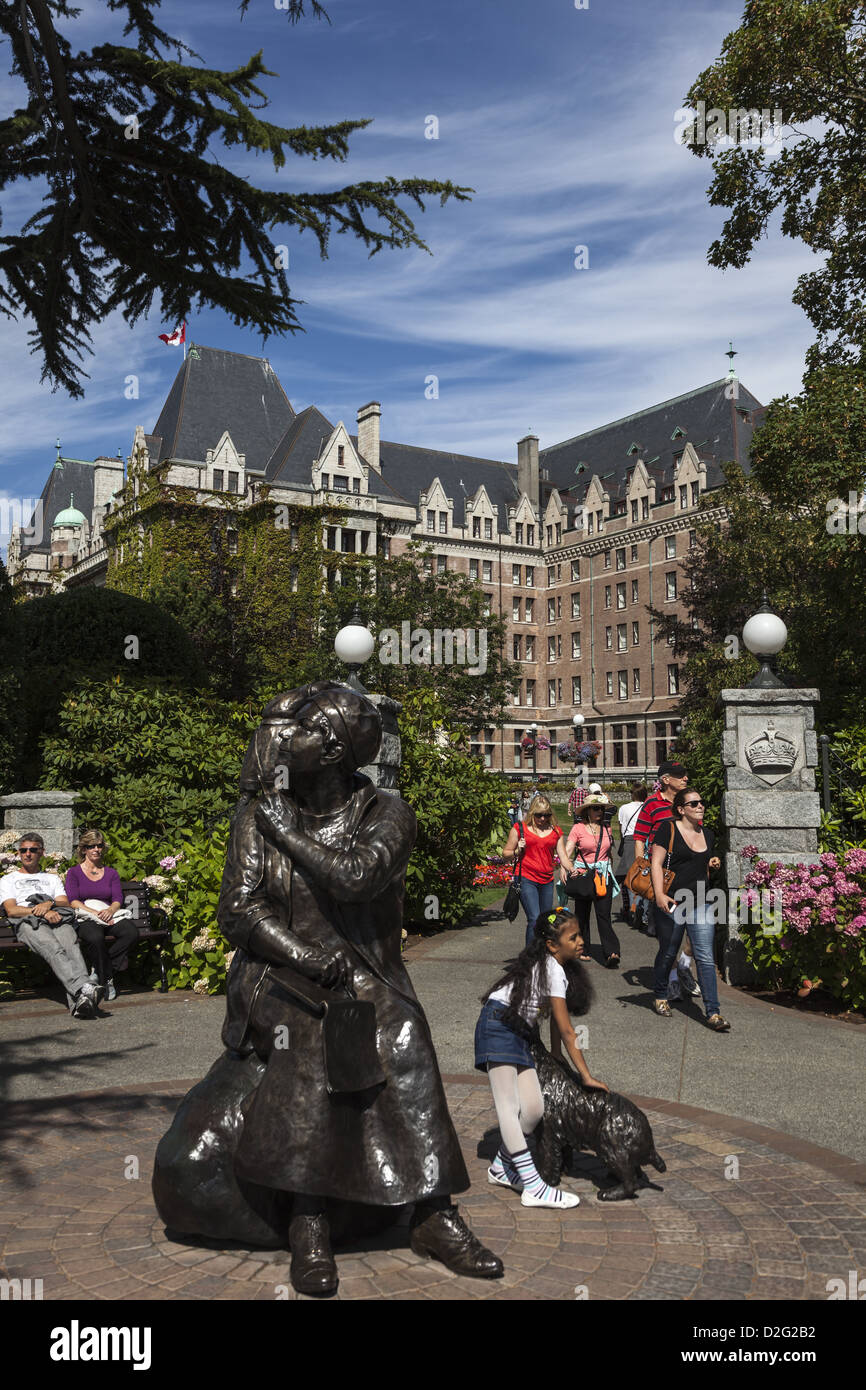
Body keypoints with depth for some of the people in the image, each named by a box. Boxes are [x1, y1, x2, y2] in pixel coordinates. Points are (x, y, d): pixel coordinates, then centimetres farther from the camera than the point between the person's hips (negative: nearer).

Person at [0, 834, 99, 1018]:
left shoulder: (53, 878, 36)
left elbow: (66, 903, 19)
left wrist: (50, 903, -6)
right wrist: (42, 912, -7)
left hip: (59, 919, 2)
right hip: (28, 922, -2)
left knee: (71, 947, -36)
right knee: (54, 950, -38)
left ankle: (79, 1003, -57)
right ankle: (84, 989, -60)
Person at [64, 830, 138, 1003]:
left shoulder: (112, 873, 22)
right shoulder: (74, 872, 13)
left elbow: (118, 899, 10)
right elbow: (73, 901, 0)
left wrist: (110, 910, -14)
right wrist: (94, 913, -15)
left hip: (111, 915, 3)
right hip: (86, 918, -3)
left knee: (131, 932, -31)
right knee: (95, 938, -39)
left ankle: (99, 969, -17)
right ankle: (107, 980, -22)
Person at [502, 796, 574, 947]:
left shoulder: (555, 831, 12)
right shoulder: (520, 829, 3)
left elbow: (563, 856, 9)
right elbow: (506, 853, 8)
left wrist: (572, 870, -10)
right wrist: (517, 851, -13)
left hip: (547, 881, 4)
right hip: (527, 879, -4)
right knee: (534, 919, -16)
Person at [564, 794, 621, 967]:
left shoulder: (606, 829, 9)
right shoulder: (578, 828, -2)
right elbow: (568, 850, -11)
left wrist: (609, 871, 18)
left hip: (603, 875, 1)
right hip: (582, 874, -1)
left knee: (603, 914, -9)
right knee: (582, 914, 8)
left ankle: (611, 953, -15)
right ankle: (583, 950, 22)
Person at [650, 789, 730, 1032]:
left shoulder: (707, 834, 14)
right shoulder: (668, 830, -5)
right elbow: (656, 863, -10)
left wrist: (713, 864, 6)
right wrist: (659, 895, -20)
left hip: (700, 904, 4)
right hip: (672, 903, -4)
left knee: (706, 958, -4)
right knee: (668, 954, 10)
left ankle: (713, 1013, -4)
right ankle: (661, 998, 32)